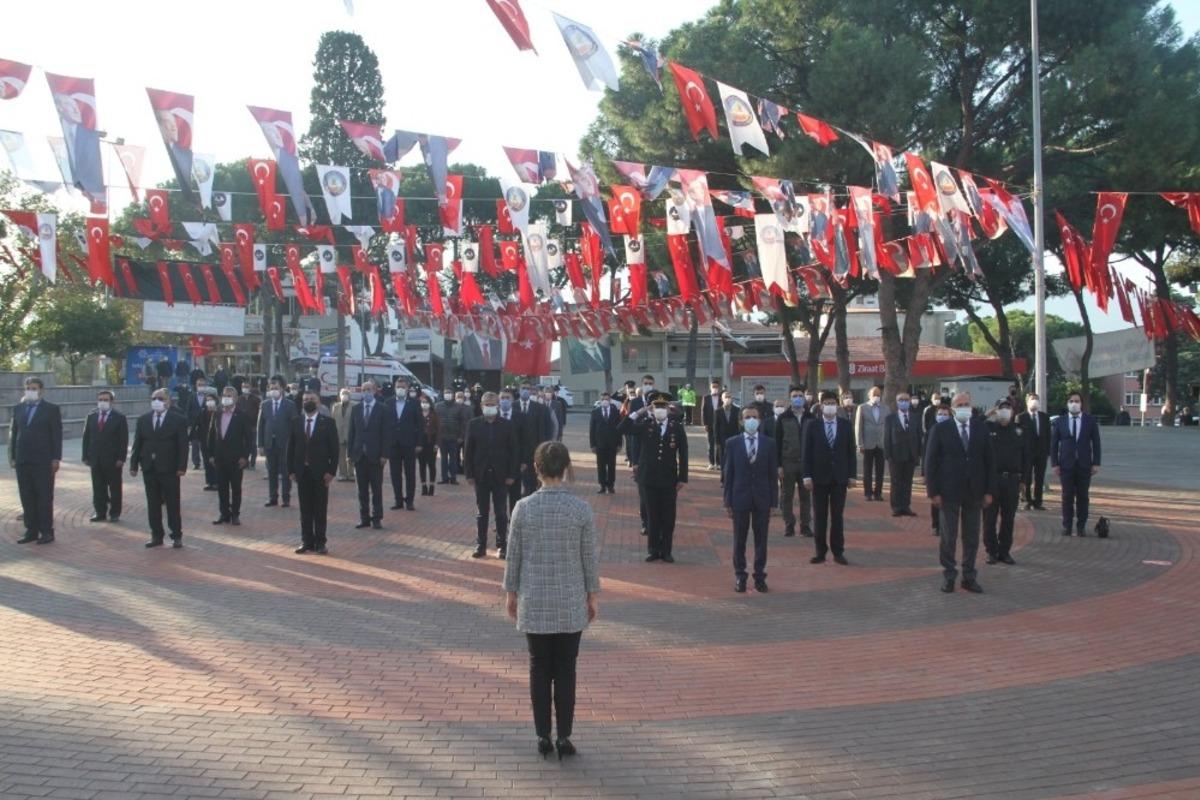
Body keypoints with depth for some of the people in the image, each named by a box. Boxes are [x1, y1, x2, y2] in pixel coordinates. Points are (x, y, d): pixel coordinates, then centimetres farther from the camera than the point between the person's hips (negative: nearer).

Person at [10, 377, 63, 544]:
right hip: (22, 460, 4)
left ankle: (46, 531, 7)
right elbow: (13, 433, 12)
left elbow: (57, 435, -4)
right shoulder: (18, 409, 11)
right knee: (27, 498, 7)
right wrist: (13, 456, 6)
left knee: (45, 497, 1)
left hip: (43, 461, -4)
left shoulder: (51, 409, -1)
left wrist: (56, 459, -10)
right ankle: (31, 530, 13)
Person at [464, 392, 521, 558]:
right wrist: (469, 474, -4)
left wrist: (512, 475, -8)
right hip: (481, 475, 1)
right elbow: (468, 450, 2)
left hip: (501, 476, -1)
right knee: (481, 513, 8)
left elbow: (515, 451, -3)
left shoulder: (508, 425, -3)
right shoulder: (473, 425, 1)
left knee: (501, 513, 5)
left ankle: (502, 545, 13)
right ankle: (480, 545, 14)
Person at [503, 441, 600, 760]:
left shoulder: (523, 508, -10)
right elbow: (589, 557, -4)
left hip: (534, 603, 0)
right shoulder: (581, 509, -10)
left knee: (539, 669, 11)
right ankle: (564, 737, 13)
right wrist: (593, 595, 9)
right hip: (571, 604, 0)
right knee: (566, 671, 9)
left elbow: (514, 556, -3)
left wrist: (510, 592, 11)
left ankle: (543, 736, 17)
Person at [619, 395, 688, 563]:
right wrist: (637, 413, -15)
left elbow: (683, 455, 1)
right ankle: (654, 550, 17)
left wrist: (683, 478, -2)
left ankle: (666, 551, 16)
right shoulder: (645, 425, 0)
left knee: (668, 518, 5)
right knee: (652, 517, 7)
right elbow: (622, 428, -8)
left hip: (669, 480, 0)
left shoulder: (677, 428, -1)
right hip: (649, 479, 0)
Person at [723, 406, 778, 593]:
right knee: (739, 540, 6)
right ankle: (740, 577, 15)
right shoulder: (732, 443, 0)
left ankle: (759, 577, 15)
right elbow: (728, 473, 0)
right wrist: (728, 501, -3)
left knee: (761, 540, 6)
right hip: (740, 498, -1)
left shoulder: (769, 444, 2)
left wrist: (773, 502, -1)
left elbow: (773, 474, 3)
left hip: (762, 498, 1)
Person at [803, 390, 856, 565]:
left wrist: (852, 475, 0)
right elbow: (807, 452, -1)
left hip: (839, 477, 1)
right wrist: (807, 475, -8)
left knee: (837, 516, 4)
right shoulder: (813, 426, 0)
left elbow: (851, 451, 4)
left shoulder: (846, 425, 3)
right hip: (819, 477, -1)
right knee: (820, 517, 4)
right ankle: (820, 552, 10)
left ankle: (838, 552, 11)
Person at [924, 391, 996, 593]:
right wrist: (933, 491, -9)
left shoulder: (981, 428, 4)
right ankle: (948, 575, 15)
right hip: (949, 491, -3)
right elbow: (930, 462, -4)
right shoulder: (940, 429, -4)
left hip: (975, 492, 3)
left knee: (972, 538, 9)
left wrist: (989, 491, 0)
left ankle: (969, 577, 18)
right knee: (948, 537, 4)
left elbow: (989, 460, 5)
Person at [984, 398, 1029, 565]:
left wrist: (1023, 480, 6)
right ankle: (992, 551, 12)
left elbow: (1025, 457, 9)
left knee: (1008, 518, 7)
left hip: (1012, 480, 2)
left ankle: (1005, 551, 17)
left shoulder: (1020, 431, 7)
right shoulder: (987, 428, 1)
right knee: (989, 518, 2)